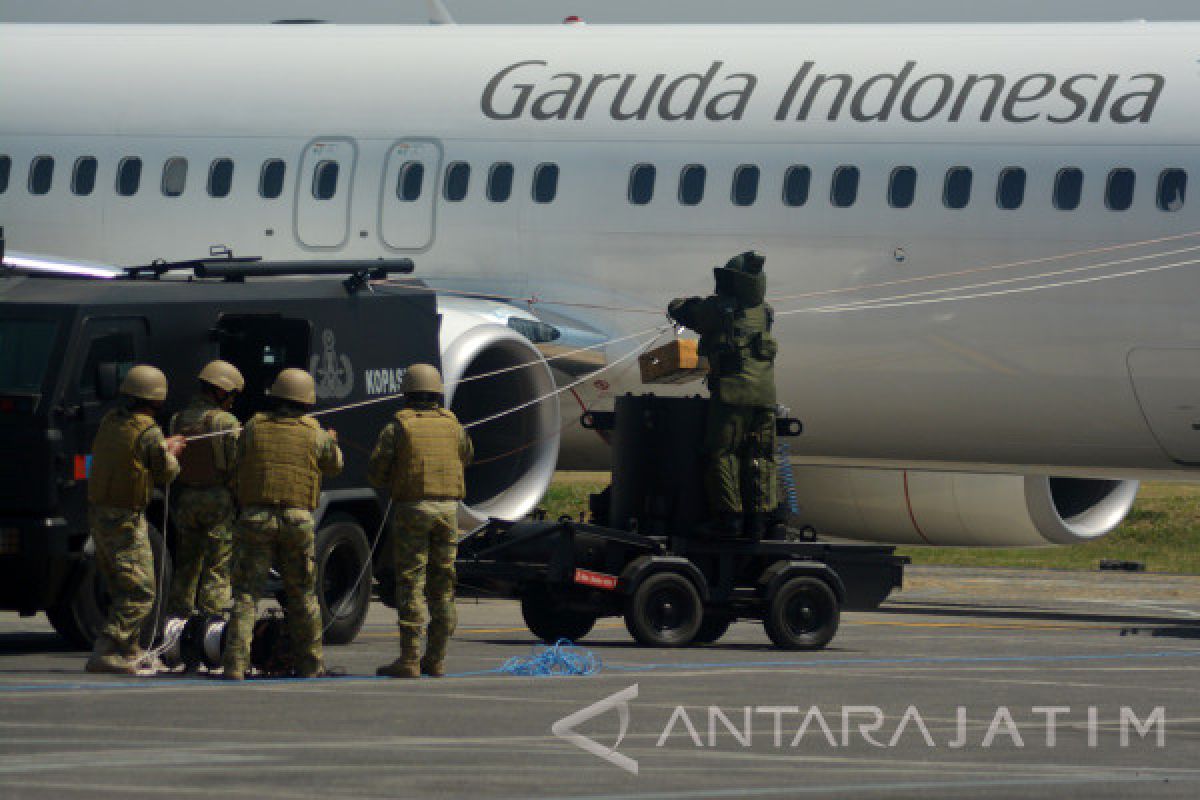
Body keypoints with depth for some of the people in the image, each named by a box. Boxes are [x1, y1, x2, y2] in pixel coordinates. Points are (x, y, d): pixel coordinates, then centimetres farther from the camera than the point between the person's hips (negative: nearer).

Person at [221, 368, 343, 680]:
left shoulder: (254, 428, 4)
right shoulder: (314, 435, 4)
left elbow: (237, 467, 11)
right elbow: (334, 466, 21)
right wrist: (332, 442, 42)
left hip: (254, 517, 0)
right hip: (298, 520, 0)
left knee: (246, 595, -2)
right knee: (303, 596, 13)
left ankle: (235, 664, -13)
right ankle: (309, 664, 18)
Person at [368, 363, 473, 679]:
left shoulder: (398, 426, -2)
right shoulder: (453, 425, 10)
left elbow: (375, 472, -1)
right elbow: (466, 456, 29)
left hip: (412, 507, -4)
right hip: (448, 507, 4)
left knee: (410, 582, -4)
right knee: (442, 584, 9)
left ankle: (409, 659, -10)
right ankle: (436, 659, 11)